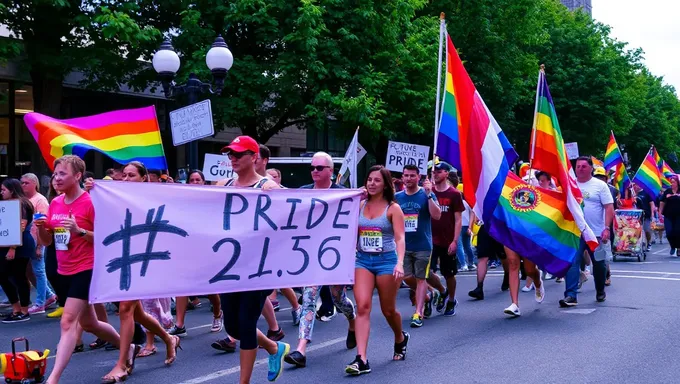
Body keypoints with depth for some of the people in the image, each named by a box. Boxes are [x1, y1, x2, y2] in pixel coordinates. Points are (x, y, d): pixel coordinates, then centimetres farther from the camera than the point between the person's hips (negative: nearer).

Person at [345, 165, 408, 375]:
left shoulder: (393, 208, -3)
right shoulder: (360, 206, 7)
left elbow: (400, 238, -12)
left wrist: (400, 263, -24)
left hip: (386, 260, -2)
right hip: (362, 260, 2)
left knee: (388, 310, 11)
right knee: (362, 307, -13)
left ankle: (400, 339, 43)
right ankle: (361, 359, -17)